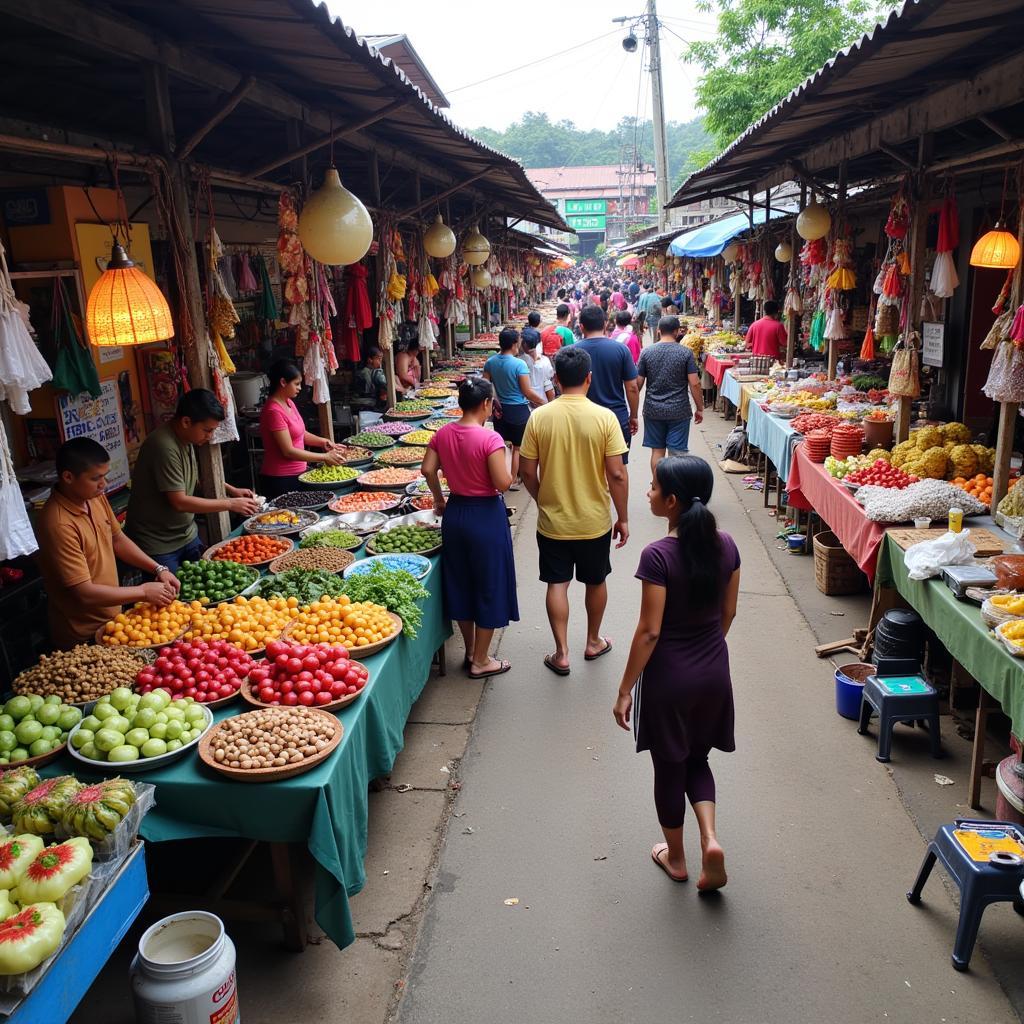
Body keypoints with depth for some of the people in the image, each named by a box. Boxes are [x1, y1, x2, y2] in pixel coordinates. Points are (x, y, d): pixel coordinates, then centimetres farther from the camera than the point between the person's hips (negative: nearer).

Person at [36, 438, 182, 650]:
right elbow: (84, 593, -28)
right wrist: (144, 592, -21)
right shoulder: (58, 524, -29)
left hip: (112, 618, 8)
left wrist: (158, 569, 0)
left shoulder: (96, 498, -3)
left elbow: (118, 540, 12)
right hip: (83, 639, -8)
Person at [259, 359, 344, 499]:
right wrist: (324, 457, -17)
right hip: (281, 481, -9)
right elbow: (288, 451, -21)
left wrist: (323, 441, -2)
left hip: (297, 474, 9)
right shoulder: (274, 411, -19)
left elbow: (301, 433, 17)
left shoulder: (289, 403, 8)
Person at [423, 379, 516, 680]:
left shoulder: (443, 433, -2)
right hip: (486, 516, -6)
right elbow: (503, 484, -23)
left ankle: (470, 651, 34)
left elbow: (428, 469, 2)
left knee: (460, 584, 19)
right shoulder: (489, 438, -20)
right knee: (489, 588, 9)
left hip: (455, 513, 6)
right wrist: (508, 472, -1)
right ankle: (480, 661, 19)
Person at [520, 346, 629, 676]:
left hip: (552, 521, 0)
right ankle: (593, 642, 37)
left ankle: (561, 654, 16)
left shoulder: (539, 417, -10)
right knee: (595, 581, 20)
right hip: (594, 521, 0)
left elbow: (528, 473, -5)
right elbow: (617, 475, -14)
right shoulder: (604, 417, -14)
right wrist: (623, 518, -2)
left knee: (557, 584, 12)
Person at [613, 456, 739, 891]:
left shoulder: (658, 555, -23)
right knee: (696, 759, 24)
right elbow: (728, 613, 5)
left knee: (669, 766, 15)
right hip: (713, 672, 5)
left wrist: (625, 690, -11)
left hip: (668, 676, -5)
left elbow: (649, 631, -20)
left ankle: (675, 857, 32)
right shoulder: (725, 545, -6)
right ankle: (710, 839, 9)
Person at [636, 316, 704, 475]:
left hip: (653, 410, 2)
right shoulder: (686, 353, -6)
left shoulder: (646, 352, -2)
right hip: (679, 411, -2)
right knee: (677, 453, 3)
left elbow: (638, 383, 0)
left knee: (657, 450, 11)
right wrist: (700, 408, 3)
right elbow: (694, 384, -8)